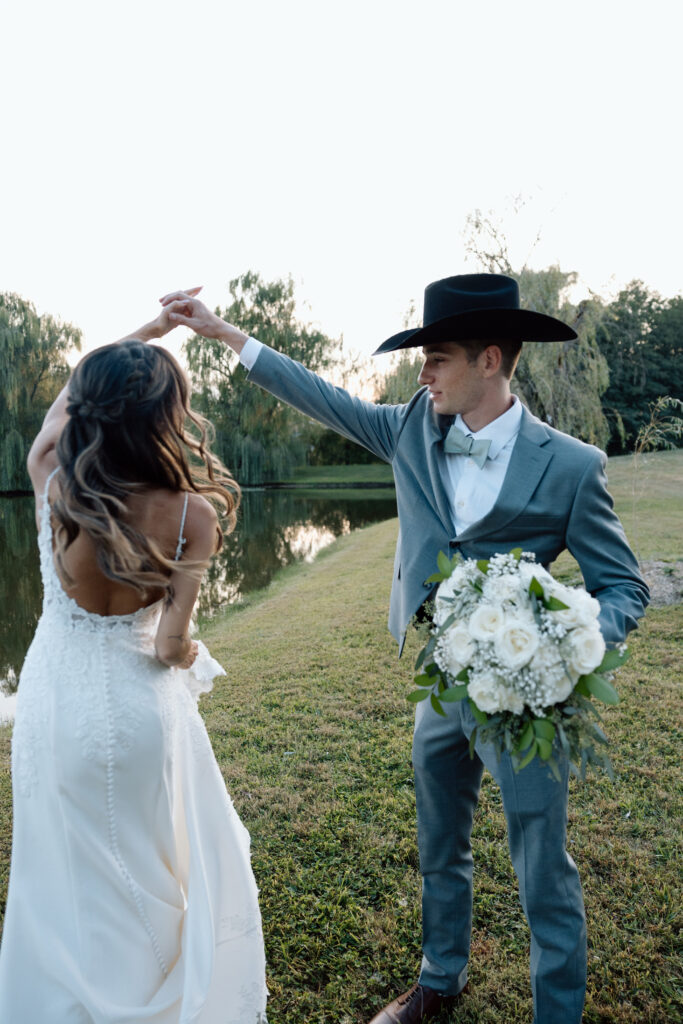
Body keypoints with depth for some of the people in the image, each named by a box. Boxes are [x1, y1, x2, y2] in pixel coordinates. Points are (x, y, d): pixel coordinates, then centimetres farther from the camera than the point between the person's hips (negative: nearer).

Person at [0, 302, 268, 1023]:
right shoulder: (191, 514, -22)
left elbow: (70, 391, 6)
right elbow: (171, 642, -22)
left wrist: (148, 330, 13)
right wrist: (183, 658, 1)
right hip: (137, 710, -2)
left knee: (63, 878, 24)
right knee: (153, 878, 22)